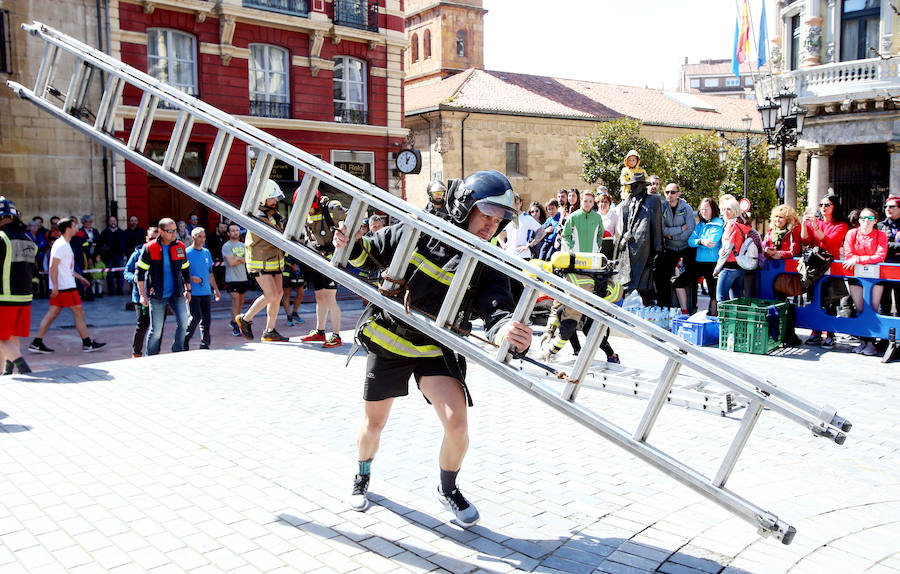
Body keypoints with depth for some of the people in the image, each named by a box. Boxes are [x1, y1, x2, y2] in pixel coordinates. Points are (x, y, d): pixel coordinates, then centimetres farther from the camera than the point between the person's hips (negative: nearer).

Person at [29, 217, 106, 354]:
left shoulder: (64, 244, 18)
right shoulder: (61, 245, -14)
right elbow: (53, 266, -19)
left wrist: (80, 277, 29)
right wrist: (55, 285, -23)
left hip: (59, 287, 10)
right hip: (65, 286, -10)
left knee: (53, 313, 8)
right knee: (79, 312, -3)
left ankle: (36, 343, 8)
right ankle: (87, 343, 4)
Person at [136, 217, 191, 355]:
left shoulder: (180, 246, 5)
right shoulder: (149, 248, -7)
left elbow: (186, 270, 17)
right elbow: (140, 272, -4)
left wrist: (188, 290, 18)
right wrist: (142, 295, -9)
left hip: (177, 293, 4)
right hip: (157, 295, -3)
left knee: (183, 321, -6)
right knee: (156, 329, -1)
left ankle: (177, 353, 10)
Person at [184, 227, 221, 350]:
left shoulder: (207, 252, 14)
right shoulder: (186, 253, -4)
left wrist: (216, 289, 21)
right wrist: (191, 278, -20)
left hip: (206, 292, 6)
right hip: (193, 292, -6)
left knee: (207, 318, 4)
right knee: (196, 316, -14)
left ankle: (205, 344, 14)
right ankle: (185, 341, 4)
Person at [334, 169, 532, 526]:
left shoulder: (486, 266, -10)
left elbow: (496, 308, -25)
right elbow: (371, 255, 2)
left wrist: (504, 328, -48)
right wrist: (352, 247, -20)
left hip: (435, 350, 1)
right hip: (388, 340, 0)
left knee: (457, 424, -15)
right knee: (373, 425, 13)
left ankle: (448, 489, 17)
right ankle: (362, 477, 47)